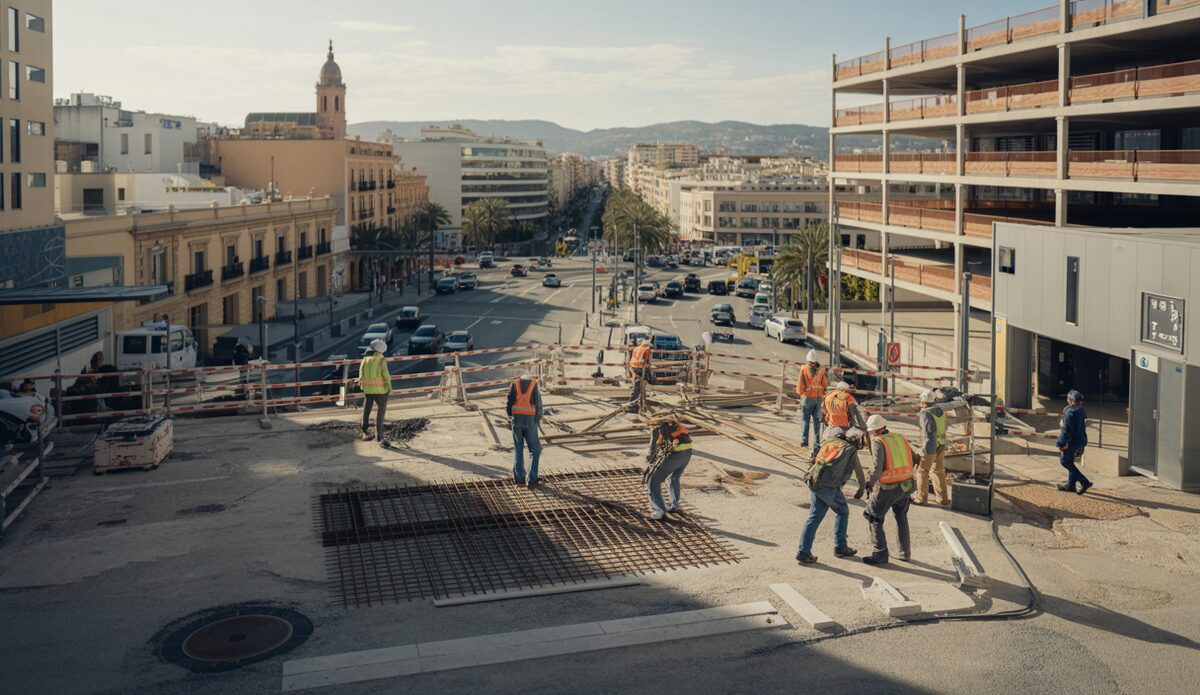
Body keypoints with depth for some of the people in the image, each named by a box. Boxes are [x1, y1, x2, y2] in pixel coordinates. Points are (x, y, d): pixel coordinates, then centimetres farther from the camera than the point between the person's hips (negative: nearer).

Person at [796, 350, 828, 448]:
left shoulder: (804, 369, -8)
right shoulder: (821, 370, -3)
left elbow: (800, 382, -5)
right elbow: (825, 383, 0)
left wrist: (799, 392, 9)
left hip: (807, 397, -2)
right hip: (818, 397, 2)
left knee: (805, 420, 2)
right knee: (816, 420, 9)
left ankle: (804, 440, -3)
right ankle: (817, 441, 9)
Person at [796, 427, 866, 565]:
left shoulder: (829, 442, 18)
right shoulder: (851, 450, 5)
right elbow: (859, 472, 16)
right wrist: (861, 489, 32)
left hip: (814, 482, 5)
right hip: (829, 486, -5)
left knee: (815, 516, 11)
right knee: (842, 512, 18)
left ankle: (803, 552, 5)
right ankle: (840, 547, 25)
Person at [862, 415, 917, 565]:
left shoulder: (878, 442, -11)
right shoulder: (900, 437, 8)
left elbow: (877, 468, -21)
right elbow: (914, 459, 15)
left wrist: (869, 484, -8)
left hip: (888, 488, -6)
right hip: (906, 485, 6)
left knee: (874, 518, 9)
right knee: (901, 516, 28)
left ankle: (880, 554, 4)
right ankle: (905, 551, 29)